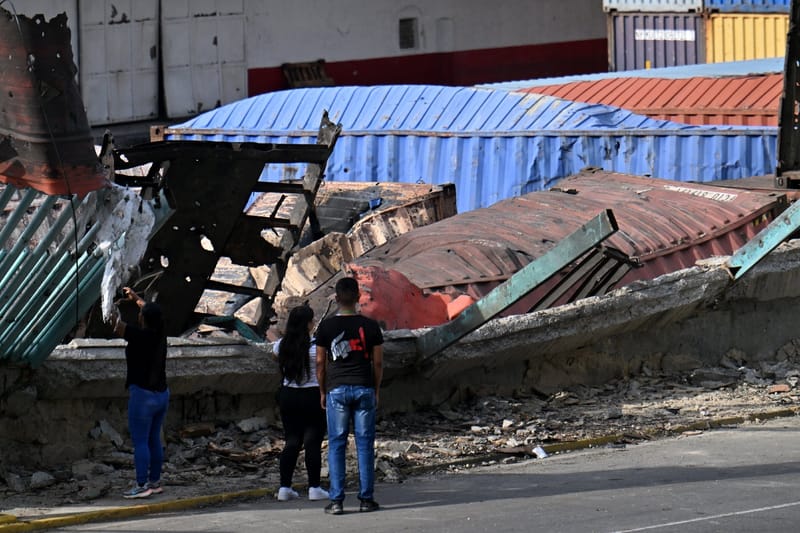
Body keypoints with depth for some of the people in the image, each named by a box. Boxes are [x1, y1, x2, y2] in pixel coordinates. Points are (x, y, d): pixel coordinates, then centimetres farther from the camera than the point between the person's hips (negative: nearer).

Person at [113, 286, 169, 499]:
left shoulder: (139, 336, -17)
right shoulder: (160, 334, 3)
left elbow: (115, 323, -12)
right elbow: (153, 313, 23)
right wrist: (136, 298, 36)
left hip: (143, 394, -8)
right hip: (162, 394, 8)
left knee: (140, 442, -4)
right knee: (154, 439, 14)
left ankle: (142, 485, -4)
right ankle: (155, 482, 20)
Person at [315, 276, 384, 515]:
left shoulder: (326, 326, -2)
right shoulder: (370, 326, -1)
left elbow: (320, 362, 1)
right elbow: (378, 362, 3)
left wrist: (322, 392, 12)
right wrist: (376, 390, 16)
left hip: (337, 389, -1)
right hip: (364, 388, 1)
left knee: (336, 444, 3)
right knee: (365, 444, 5)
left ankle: (337, 500, -2)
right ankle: (366, 498, 5)